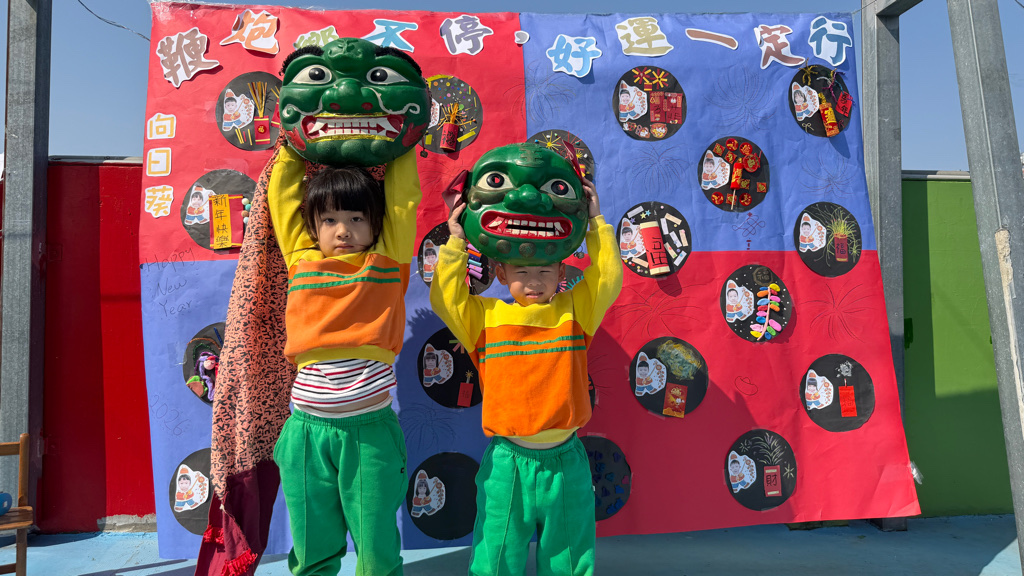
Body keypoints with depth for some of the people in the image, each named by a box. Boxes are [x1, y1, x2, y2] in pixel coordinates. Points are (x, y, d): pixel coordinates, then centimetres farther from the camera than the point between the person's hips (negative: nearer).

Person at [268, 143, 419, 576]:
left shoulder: (387, 260, 4)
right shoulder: (302, 258, 9)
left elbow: (403, 197, 7)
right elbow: (282, 194, 17)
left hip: (370, 429, -2)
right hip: (308, 428, 2)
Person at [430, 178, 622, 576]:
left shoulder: (574, 311, 4)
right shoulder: (486, 317, 1)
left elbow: (608, 278, -1)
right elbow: (444, 296, -5)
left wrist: (595, 223, 1)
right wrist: (456, 243, -5)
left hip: (565, 461, 1)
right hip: (506, 462, -1)